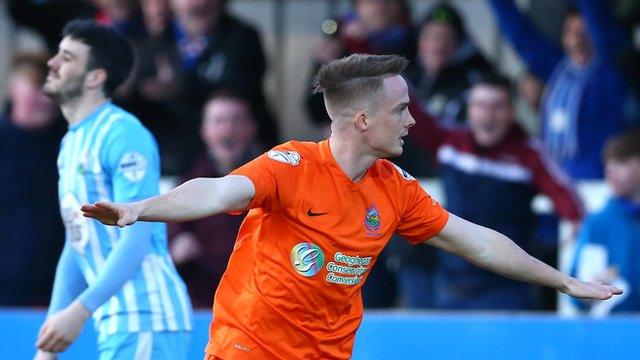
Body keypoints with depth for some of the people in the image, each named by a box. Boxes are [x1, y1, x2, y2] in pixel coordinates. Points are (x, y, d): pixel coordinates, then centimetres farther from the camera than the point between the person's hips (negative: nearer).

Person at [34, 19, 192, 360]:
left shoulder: (123, 135, -12)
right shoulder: (70, 143, 17)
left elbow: (136, 239, -19)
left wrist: (79, 311, -26)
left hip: (146, 321, -9)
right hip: (114, 323, 9)